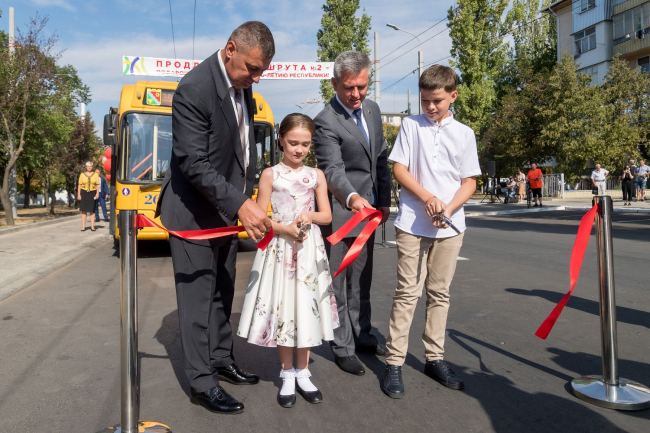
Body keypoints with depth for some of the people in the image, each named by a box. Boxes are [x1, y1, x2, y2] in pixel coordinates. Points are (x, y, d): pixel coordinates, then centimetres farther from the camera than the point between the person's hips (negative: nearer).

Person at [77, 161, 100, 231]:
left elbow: (97, 185, 3)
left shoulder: (95, 174, 6)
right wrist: (78, 194, -3)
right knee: (84, 210, 0)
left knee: (92, 210, 2)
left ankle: (92, 226, 6)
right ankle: (83, 226, 1)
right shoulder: (82, 175, 7)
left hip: (92, 193, 0)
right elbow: (79, 185, 5)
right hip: (84, 193, 0)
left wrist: (97, 193, -9)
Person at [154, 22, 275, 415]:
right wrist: (240, 204, -31)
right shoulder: (194, 89, -22)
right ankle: (202, 383, 13)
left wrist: (247, 196, 9)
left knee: (222, 293, 17)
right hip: (195, 212, -8)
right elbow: (192, 163, -26)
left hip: (227, 207, 8)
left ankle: (222, 362, 32)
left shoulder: (242, 85, 3)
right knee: (197, 298, 1)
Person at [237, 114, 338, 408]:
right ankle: (287, 374, 21)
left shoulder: (316, 175, 6)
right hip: (280, 249, -2)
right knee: (282, 309, 4)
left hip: (309, 250, 2)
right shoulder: (271, 174, -1)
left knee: (306, 308, 7)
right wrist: (285, 228, -18)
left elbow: (327, 215, 7)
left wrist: (311, 216, -14)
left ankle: (302, 373, 23)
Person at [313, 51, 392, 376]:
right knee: (338, 283, 4)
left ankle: (361, 334, 35)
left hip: (368, 209, 7)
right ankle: (343, 347, 18)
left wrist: (384, 200, 10)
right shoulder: (326, 122, -17)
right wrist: (353, 198, -46)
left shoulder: (372, 109, 7)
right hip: (339, 213, -7)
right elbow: (333, 170, -28)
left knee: (362, 279, 19)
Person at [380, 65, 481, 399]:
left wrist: (449, 209, -12)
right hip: (412, 222, -2)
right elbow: (399, 168, -2)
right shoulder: (411, 125, 4)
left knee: (439, 293, 10)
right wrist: (428, 198, -15)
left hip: (449, 226, 3)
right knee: (407, 292, -2)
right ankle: (394, 363, 5)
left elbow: (469, 182, 6)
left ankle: (434, 359, 21)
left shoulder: (464, 133, 8)